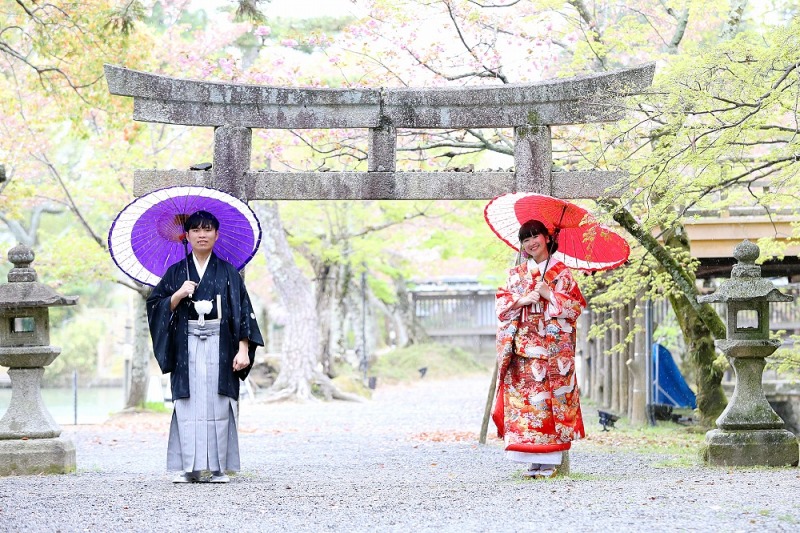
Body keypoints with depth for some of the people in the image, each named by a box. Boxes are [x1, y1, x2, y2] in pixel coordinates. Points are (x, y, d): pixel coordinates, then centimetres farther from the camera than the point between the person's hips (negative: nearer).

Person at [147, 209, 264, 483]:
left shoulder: (228, 272, 7)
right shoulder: (176, 272, 10)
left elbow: (243, 312, 2)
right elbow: (155, 307, 7)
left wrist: (243, 349, -8)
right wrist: (179, 295, -10)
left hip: (220, 346, -1)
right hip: (187, 348, 1)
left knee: (218, 405, -4)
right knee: (188, 405, -5)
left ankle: (219, 467, 0)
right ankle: (190, 468, -3)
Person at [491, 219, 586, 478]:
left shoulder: (562, 273, 7)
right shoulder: (517, 274, 15)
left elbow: (576, 306, 0)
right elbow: (502, 303, 8)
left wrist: (549, 295, -10)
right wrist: (522, 300, -9)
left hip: (554, 347, -3)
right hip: (524, 346, 3)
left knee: (552, 399, -8)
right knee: (525, 398, -4)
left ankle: (550, 461, -7)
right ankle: (534, 460, -1)